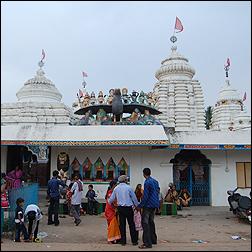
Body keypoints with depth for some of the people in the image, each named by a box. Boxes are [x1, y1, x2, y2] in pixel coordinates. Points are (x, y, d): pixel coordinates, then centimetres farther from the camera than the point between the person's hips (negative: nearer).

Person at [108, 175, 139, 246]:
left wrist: (109, 203, 31)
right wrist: (137, 206, 14)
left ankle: (123, 241, 13)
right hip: (128, 208, -3)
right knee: (131, 224, 5)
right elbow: (134, 198, 0)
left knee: (122, 224, 9)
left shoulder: (116, 188, 4)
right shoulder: (129, 188, -6)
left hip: (120, 208, 3)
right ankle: (134, 241, 10)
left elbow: (111, 199, 9)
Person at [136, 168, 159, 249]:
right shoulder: (155, 181, 11)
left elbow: (145, 196, -19)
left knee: (145, 223, -6)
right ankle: (153, 239, 27)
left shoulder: (147, 182, -16)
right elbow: (157, 192, 16)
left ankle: (147, 243, -7)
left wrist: (140, 206, -14)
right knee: (151, 222, 19)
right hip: (154, 204, 9)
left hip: (148, 205, -9)